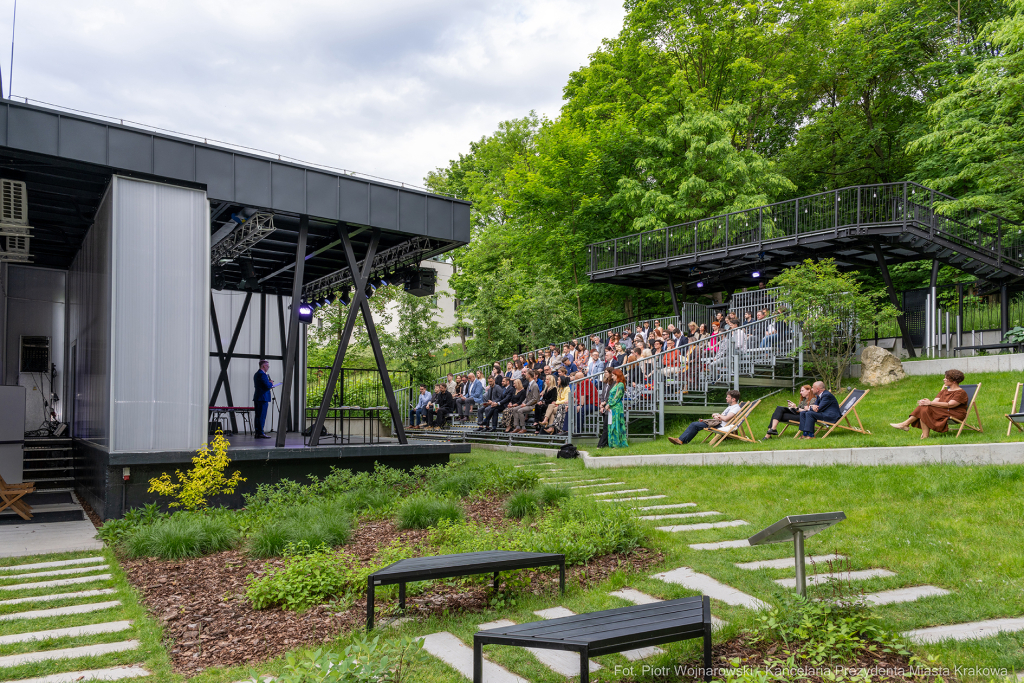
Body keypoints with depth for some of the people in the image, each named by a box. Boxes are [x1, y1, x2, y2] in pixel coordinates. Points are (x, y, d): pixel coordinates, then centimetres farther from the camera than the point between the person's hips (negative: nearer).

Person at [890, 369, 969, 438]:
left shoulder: (961, 393, -6)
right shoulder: (944, 391, 20)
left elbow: (950, 405, -20)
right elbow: (935, 401, 7)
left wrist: (930, 403, -25)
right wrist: (928, 401, -19)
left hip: (954, 415, -7)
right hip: (942, 412, 8)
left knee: (927, 409, -27)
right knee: (923, 408, -20)